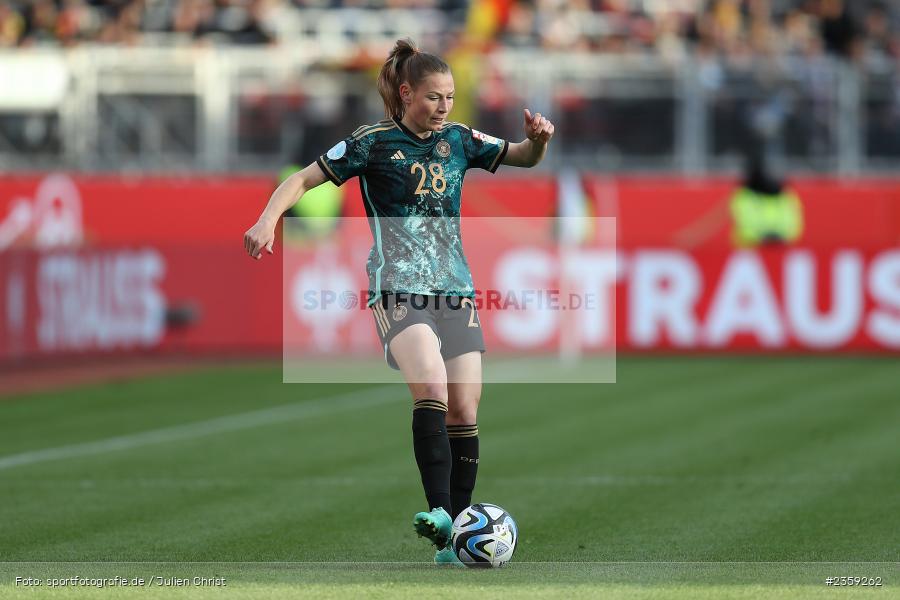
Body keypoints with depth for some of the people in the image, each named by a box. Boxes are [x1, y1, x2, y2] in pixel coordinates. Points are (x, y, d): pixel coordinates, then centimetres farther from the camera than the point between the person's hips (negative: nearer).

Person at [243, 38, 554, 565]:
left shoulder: (459, 140, 11)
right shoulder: (374, 143, -1)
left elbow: (524, 157, 15)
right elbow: (304, 179, 2)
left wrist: (539, 139, -8)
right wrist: (268, 220, -15)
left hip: (456, 289, 5)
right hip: (399, 289, -5)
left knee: (464, 411, 0)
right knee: (431, 387, -28)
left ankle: (456, 538, 7)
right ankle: (439, 514, -34)